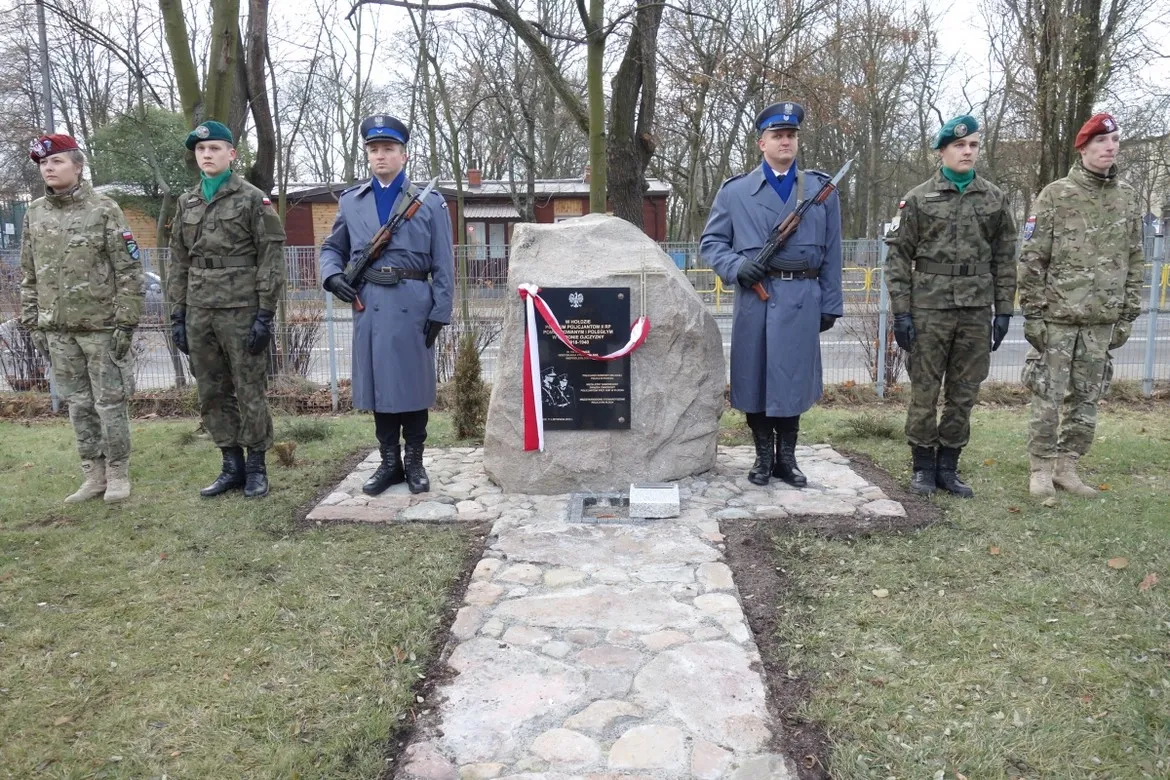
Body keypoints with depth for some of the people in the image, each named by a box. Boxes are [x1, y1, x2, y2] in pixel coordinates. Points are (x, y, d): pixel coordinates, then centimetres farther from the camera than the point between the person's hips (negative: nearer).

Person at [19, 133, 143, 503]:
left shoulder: (104, 209, -5)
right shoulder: (34, 214, 10)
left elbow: (129, 270, -7)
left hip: (100, 325, -5)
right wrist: (33, 323, 10)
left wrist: (125, 322, -12)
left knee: (109, 402, 1)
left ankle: (118, 474, 14)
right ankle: (93, 476, 19)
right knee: (78, 404, 9)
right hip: (57, 329, 5)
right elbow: (28, 276, 15)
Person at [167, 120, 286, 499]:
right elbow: (178, 263, 15)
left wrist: (265, 314, -12)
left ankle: (256, 468, 13)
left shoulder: (253, 199, -2)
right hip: (199, 312, 6)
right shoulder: (186, 203, 13)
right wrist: (177, 314, 10)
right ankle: (232, 466, 21)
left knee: (250, 393, 1)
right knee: (211, 395, 9)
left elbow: (271, 259, -7)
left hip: (242, 311, -6)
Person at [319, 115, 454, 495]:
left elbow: (443, 265, 1)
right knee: (377, 383, 7)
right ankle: (389, 462, 19)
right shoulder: (350, 201, 12)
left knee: (413, 383, 4)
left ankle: (414, 462, 16)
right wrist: (332, 276, -3)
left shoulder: (430, 202, 4)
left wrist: (440, 312, -6)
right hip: (369, 306, 3)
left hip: (413, 305, -3)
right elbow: (332, 248, 19)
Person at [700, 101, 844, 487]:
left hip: (802, 299, 0)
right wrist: (736, 266, -13)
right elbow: (710, 242, 7)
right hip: (754, 297, 0)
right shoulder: (735, 190, 7)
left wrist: (830, 304, 5)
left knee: (793, 375, 3)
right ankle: (763, 455, 20)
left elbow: (831, 253, 9)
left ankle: (786, 457, 18)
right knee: (754, 374, 4)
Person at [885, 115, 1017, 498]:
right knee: (924, 393, 2)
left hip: (977, 310, 3)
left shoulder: (995, 199, 9)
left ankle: (948, 467, 20)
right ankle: (923, 468, 16)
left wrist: (1004, 310, 4)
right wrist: (900, 311, -7)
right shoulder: (918, 199, 1)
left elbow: (1005, 259, 11)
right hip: (929, 309, -2)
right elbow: (898, 256, 0)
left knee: (963, 395, 8)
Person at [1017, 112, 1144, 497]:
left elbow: (1134, 261, 14)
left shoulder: (1129, 198, 10)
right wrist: (1033, 313, -9)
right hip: (1057, 316, -4)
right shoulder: (1055, 195, -3)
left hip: (1101, 320, 4)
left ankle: (1066, 466, 19)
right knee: (1048, 396, -1)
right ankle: (1041, 469, 10)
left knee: (1086, 400, 8)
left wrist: (1128, 314, 9)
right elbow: (1032, 259, -5)